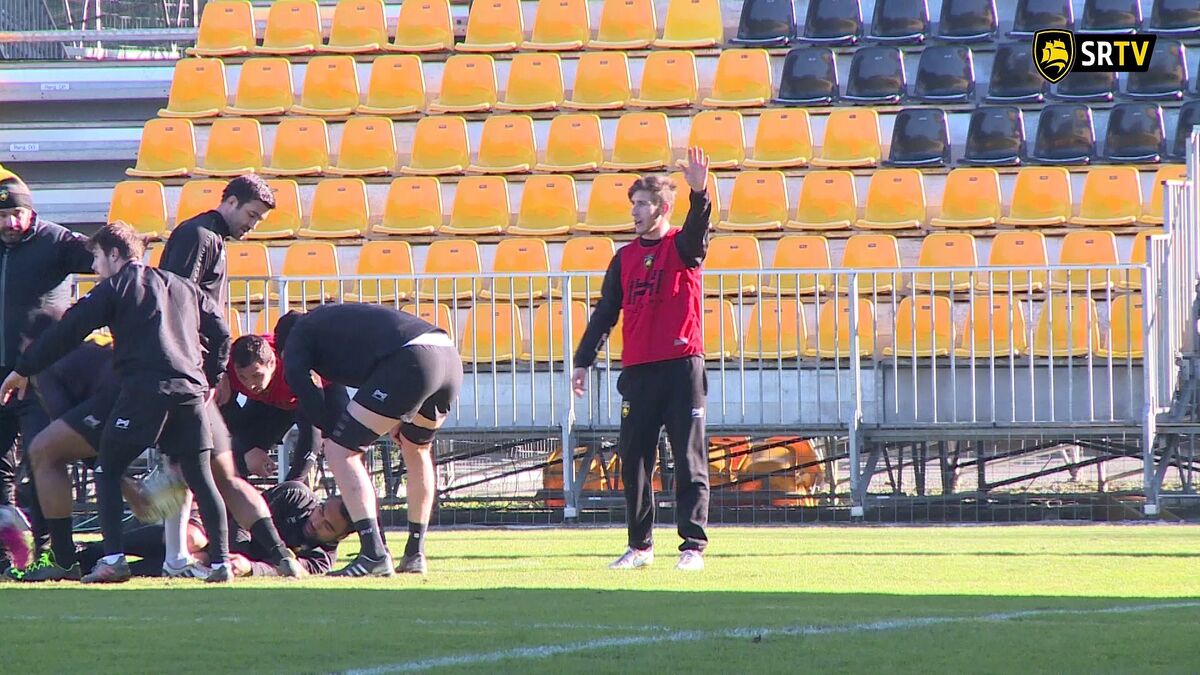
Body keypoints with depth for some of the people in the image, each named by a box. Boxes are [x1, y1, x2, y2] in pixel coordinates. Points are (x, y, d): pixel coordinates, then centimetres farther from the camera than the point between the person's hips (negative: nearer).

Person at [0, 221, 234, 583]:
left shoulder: (115, 288, 8)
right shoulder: (183, 287, 24)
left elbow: (68, 331, 4)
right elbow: (219, 332, 20)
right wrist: (210, 380, 26)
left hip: (143, 390, -5)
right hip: (190, 391, 5)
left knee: (108, 471, 6)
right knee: (200, 478, 8)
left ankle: (113, 560, -6)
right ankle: (221, 563, 0)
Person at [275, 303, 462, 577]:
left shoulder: (298, 334, 18)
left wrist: (335, 434, 7)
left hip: (410, 361, -8)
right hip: (450, 358, 8)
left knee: (339, 450, -1)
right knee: (416, 450, 31)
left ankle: (374, 554, -11)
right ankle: (415, 555, 33)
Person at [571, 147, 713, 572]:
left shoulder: (682, 247, 1)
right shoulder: (625, 257, 15)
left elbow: (697, 231, -22)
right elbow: (605, 312, 16)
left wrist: (699, 194, -41)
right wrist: (583, 361, 10)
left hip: (682, 367, -5)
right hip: (638, 373, 5)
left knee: (689, 461, -4)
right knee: (633, 461, 6)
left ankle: (693, 547, -3)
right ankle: (640, 546, 15)